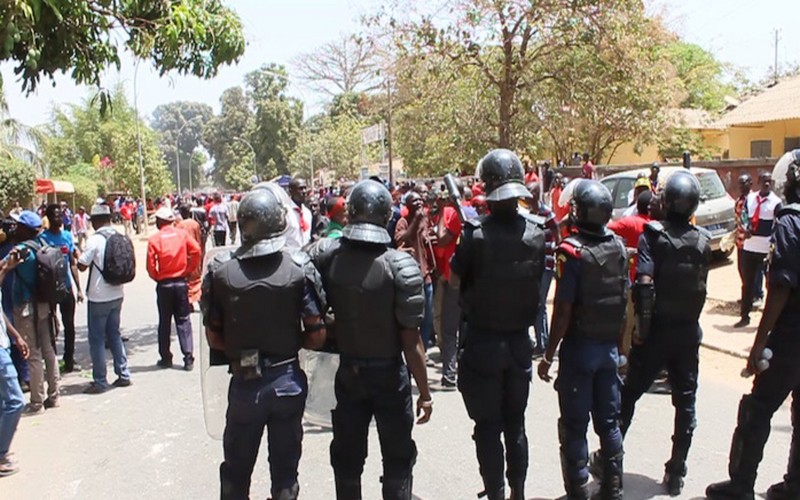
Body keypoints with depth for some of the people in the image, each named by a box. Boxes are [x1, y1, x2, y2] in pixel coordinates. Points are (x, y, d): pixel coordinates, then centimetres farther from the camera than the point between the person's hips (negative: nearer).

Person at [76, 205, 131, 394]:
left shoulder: (94, 240, -16)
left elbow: (82, 265, -14)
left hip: (98, 297, -6)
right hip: (117, 294, 6)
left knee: (97, 339, 3)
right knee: (114, 334, 17)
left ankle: (100, 381, 8)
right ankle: (123, 374, 18)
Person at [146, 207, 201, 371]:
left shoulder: (154, 239, -7)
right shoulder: (182, 234, -2)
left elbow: (150, 266, -11)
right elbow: (196, 250, -11)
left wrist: (157, 278, 7)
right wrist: (188, 270, -1)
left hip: (164, 285, -1)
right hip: (181, 282, 1)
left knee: (164, 322, 11)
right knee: (183, 321, 6)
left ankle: (165, 358, 17)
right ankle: (188, 358, 1)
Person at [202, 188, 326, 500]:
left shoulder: (220, 272, -11)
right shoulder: (298, 270, -12)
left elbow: (214, 339, -6)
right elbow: (316, 336, -10)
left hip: (244, 384, 0)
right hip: (288, 380, 0)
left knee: (236, 471, 19)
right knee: (284, 469, 16)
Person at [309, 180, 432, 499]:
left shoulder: (325, 256, -12)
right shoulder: (400, 265, -20)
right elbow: (410, 340, -18)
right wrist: (425, 392, -9)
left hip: (345, 371, 3)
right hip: (389, 374, -3)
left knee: (347, 457, 19)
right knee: (398, 457, 16)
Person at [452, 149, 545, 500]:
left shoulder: (476, 235, -19)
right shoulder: (536, 234, -5)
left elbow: (457, 277, -6)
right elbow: (537, 282, 4)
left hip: (482, 342, -4)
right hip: (519, 342, 4)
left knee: (488, 428, 7)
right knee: (516, 425, 17)